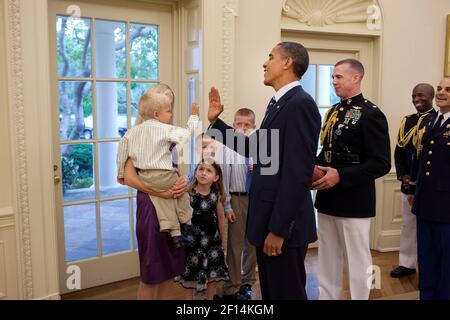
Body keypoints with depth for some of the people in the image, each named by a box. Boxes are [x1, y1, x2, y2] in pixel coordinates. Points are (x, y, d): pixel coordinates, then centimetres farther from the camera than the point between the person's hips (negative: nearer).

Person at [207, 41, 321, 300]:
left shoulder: (301, 104, -18)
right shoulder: (278, 104, 14)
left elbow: (298, 173, -23)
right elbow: (253, 149, 18)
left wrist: (279, 229, -22)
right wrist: (215, 121, 16)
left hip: (283, 224, -9)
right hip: (268, 219, 10)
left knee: (286, 293, 5)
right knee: (271, 292, 21)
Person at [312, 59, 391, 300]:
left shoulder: (371, 114, -12)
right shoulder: (333, 112, 12)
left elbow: (381, 163, -17)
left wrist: (341, 176, -25)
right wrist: (314, 170, 0)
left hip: (354, 201, -7)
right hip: (327, 198, 8)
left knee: (357, 261, 6)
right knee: (327, 259, 17)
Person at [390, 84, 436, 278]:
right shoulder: (407, 121, 9)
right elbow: (399, 151, 9)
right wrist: (403, 175, -3)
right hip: (408, 183, 5)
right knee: (408, 224, 14)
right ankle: (407, 263, 27)